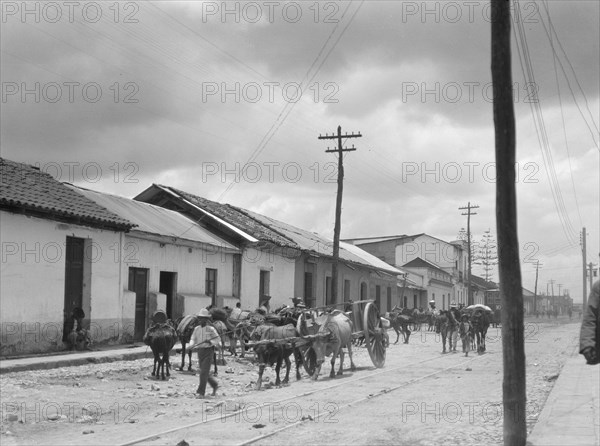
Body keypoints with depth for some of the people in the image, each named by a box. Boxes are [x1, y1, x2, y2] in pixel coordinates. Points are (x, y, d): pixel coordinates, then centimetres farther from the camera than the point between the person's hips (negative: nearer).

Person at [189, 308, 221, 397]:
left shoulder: (210, 329, -8)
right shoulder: (196, 329, 6)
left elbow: (218, 339, -4)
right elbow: (193, 339, 10)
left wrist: (210, 342, -22)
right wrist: (192, 345, -11)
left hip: (208, 351, -6)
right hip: (200, 351, 6)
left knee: (204, 372, -10)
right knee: (203, 372, 13)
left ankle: (201, 392, -5)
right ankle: (214, 385, 35)